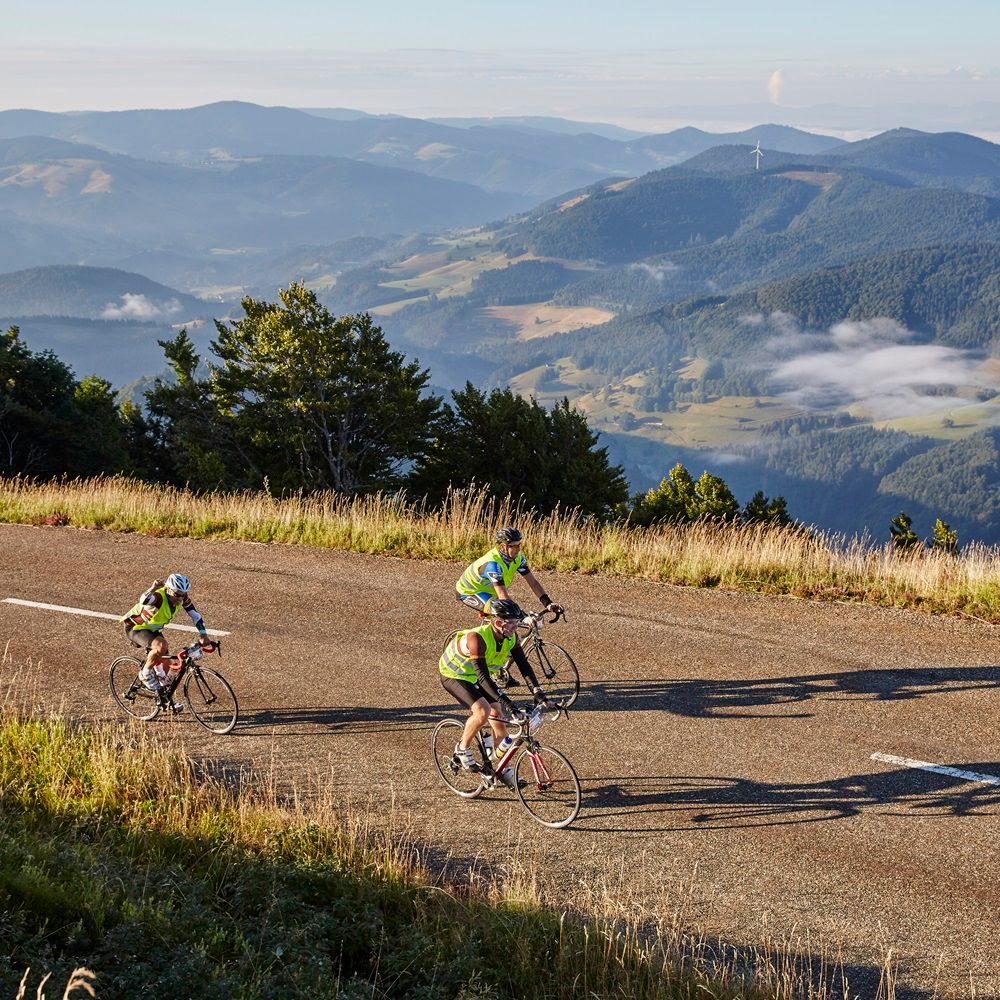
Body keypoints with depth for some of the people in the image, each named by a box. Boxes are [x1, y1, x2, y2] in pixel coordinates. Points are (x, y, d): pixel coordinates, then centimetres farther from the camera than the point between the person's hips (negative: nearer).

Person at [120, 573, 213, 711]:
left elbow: (195, 615, -9)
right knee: (161, 646, -35)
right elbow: (142, 602, -56)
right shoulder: (158, 597, -36)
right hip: (135, 628, -7)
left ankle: (166, 698, 28)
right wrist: (152, 589, -67)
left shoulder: (182, 598, -15)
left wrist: (203, 635, -18)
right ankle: (146, 674, -11)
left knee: (168, 667, 5)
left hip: (152, 629, 7)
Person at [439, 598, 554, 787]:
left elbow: (524, 666, -15)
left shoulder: (511, 637, -16)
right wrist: (506, 704, -47)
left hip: (475, 676, 7)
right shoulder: (477, 638, -38)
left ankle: (502, 768, 16)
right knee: (483, 711, -28)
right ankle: (462, 749, -4)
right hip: (453, 675, -7)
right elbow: (483, 677, -41)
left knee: (497, 716, -1)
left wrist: (539, 694, -27)